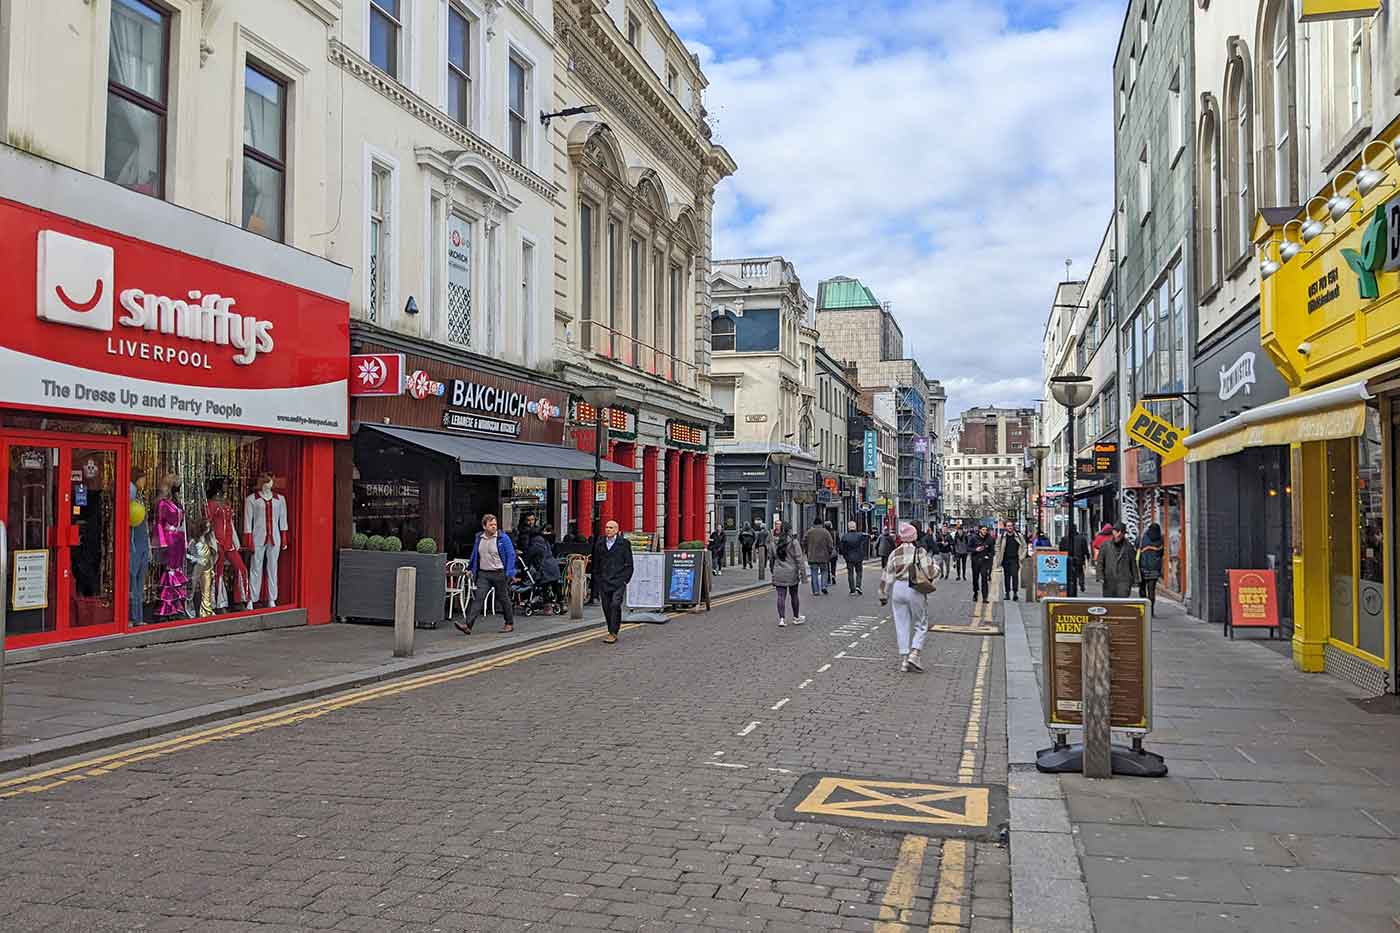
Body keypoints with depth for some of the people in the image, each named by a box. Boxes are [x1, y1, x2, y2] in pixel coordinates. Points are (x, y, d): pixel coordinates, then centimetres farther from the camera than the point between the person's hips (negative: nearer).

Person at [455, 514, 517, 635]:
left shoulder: (503, 538, -7)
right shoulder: (479, 538, 7)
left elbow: (511, 556, -8)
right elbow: (474, 555, 20)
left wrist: (509, 573, -14)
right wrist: (470, 568, 17)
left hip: (499, 574, -3)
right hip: (483, 574, 3)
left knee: (503, 599, 9)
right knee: (478, 599, -7)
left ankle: (509, 624, 25)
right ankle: (468, 625, -14)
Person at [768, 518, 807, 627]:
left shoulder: (772, 542, -1)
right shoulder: (792, 541, -10)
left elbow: (771, 558, 6)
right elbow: (799, 558, -9)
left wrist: (772, 570, 18)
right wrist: (803, 573, -5)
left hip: (778, 574, 1)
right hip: (792, 573, -1)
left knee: (781, 596, 4)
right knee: (794, 595, 14)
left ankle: (781, 619, -5)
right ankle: (796, 618, 26)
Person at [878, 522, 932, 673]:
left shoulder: (895, 553, 7)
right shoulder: (920, 552, -4)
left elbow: (887, 575, 8)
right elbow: (927, 572, -10)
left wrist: (883, 595, 15)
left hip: (898, 588, 4)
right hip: (915, 589, -4)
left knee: (902, 626, 9)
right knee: (920, 625, 7)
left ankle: (904, 660, 10)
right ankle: (914, 654, -10)